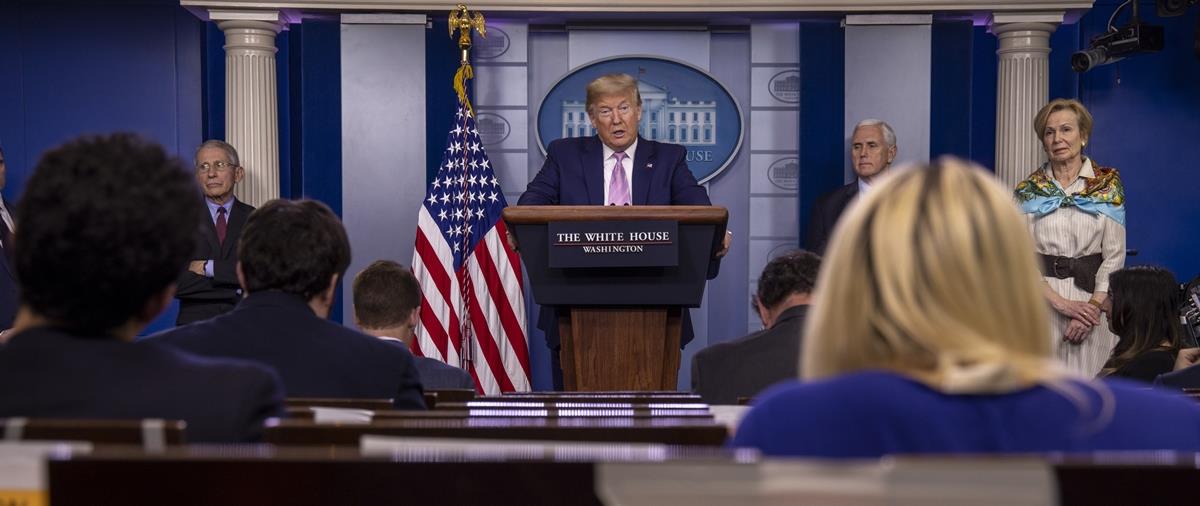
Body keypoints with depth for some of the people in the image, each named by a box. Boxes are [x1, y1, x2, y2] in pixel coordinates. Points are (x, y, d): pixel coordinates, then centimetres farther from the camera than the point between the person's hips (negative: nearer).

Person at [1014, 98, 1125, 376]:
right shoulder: (1029, 190, 6)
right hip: (1041, 299, 1)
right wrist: (1061, 303, -13)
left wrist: (1094, 307, -13)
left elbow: (1115, 255, 0)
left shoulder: (1108, 185, 4)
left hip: (1093, 299, 0)